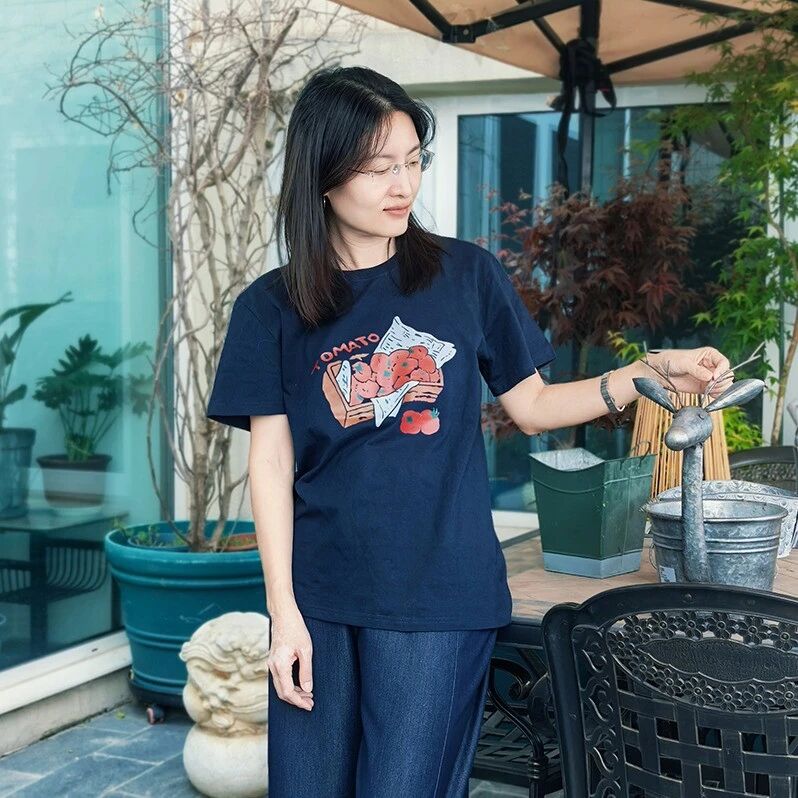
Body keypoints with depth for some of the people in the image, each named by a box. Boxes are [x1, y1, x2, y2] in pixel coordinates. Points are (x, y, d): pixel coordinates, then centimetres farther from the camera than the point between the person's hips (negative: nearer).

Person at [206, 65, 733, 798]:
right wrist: (283, 613, -5)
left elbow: (530, 407, 8)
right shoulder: (272, 307, 0)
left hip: (439, 599, -1)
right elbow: (271, 466, -1)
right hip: (319, 599, 1)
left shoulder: (467, 276, 2)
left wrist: (649, 372, -5)